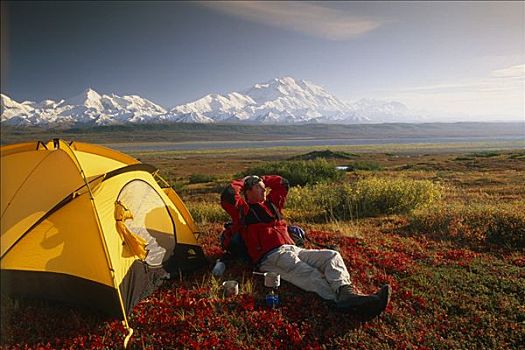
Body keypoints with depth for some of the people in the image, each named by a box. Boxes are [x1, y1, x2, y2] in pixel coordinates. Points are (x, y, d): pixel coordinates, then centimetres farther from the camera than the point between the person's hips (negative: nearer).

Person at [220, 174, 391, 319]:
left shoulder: (271, 204, 29)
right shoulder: (244, 211, 9)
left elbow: (282, 183, 38)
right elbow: (228, 196, -8)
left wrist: (261, 178, 34)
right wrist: (241, 182, 11)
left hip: (293, 250, 8)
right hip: (271, 257, -7)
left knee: (332, 256, -16)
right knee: (311, 276, -32)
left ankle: (345, 293, -44)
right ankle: (345, 302, -52)